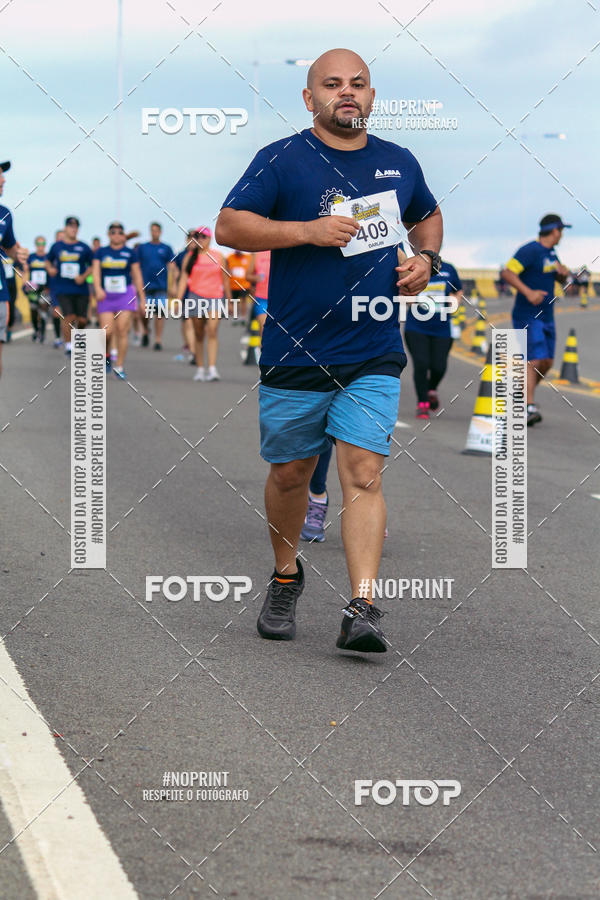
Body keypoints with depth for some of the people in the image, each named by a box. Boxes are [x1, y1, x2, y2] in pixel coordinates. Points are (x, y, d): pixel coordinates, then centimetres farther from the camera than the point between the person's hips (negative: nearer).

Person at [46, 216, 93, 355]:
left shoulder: (84, 247, 4)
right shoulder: (56, 246, 6)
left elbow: (92, 266, 11)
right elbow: (48, 261, 21)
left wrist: (83, 276, -6)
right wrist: (50, 269, -1)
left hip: (80, 289, 1)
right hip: (63, 290, -1)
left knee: (82, 320, 1)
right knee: (69, 317, -16)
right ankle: (68, 346, -7)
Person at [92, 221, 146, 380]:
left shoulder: (130, 253, 5)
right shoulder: (101, 252, 7)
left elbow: (137, 276, 7)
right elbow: (96, 272, -4)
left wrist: (142, 298, 6)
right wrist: (98, 289, -22)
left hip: (125, 294, -1)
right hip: (106, 296, 1)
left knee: (122, 330, -9)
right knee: (107, 332, -7)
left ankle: (120, 366, -2)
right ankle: (106, 355, 23)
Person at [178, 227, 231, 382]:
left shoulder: (218, 256, 7)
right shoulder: (190, 257, 6)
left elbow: (225, 279, 12)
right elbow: (183, 278, 2)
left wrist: (229, 300, 14)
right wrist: (179, 298, -9)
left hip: (214, 298, -1)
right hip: (195, 296, 1)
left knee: (212, 331, -17)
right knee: (199, 335, 7)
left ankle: (212, 369, -24)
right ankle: (199, 369, 14)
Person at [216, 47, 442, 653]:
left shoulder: (399, 163, 10)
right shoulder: (281, 161, -3)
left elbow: (427, 216, 29)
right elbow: (228, 226, -10)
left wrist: (426, 258, 8)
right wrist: (307, 230, -19)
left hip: (373, 358, 1)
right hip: (294, 353, -1)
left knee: (363, 474, -11)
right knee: (289, 472, 11)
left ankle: (362, 610, -15)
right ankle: (286, 578, 36)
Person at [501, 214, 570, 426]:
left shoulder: (550, 252, 14)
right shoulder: (529, 250, -14)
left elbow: (561, 280, 24)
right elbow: (507, 273, -23)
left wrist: (564, 272, 0)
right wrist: (528, 292, -34)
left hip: (546, 317, 9)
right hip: (527, 316, -9)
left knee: (546, 363, 8)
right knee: (534, 360, -19)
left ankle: (522, 397, 23)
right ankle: (529, 408, -23)